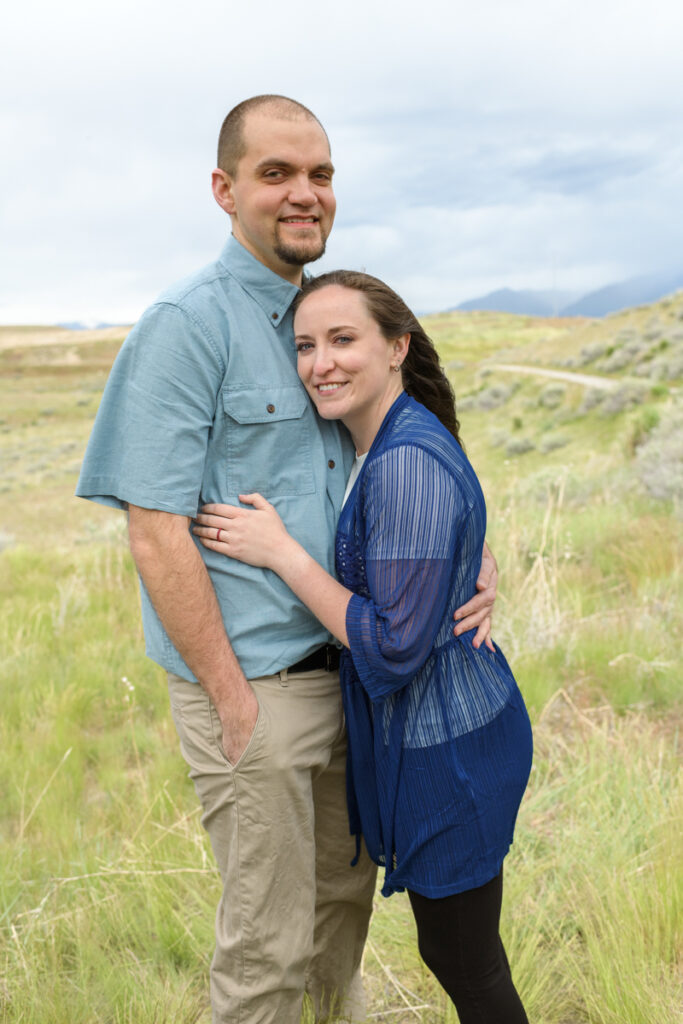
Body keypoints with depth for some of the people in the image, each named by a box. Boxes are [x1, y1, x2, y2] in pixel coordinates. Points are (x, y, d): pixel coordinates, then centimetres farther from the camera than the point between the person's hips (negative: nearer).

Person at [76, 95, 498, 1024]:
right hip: (252, 683, -7)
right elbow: (156, 531, -18)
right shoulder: (187, 324, -13)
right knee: (267, 939, 6)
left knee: (345, 889, 24)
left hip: (344, 666, 8)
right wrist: (232, 697, -18)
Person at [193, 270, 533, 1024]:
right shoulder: (381, 449, 5)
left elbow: (395, 647, -27)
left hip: (445, 749, -9)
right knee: (451, 948, 25)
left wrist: (281, 553, -22)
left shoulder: (409, 463, -25)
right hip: (426, 733, 10)